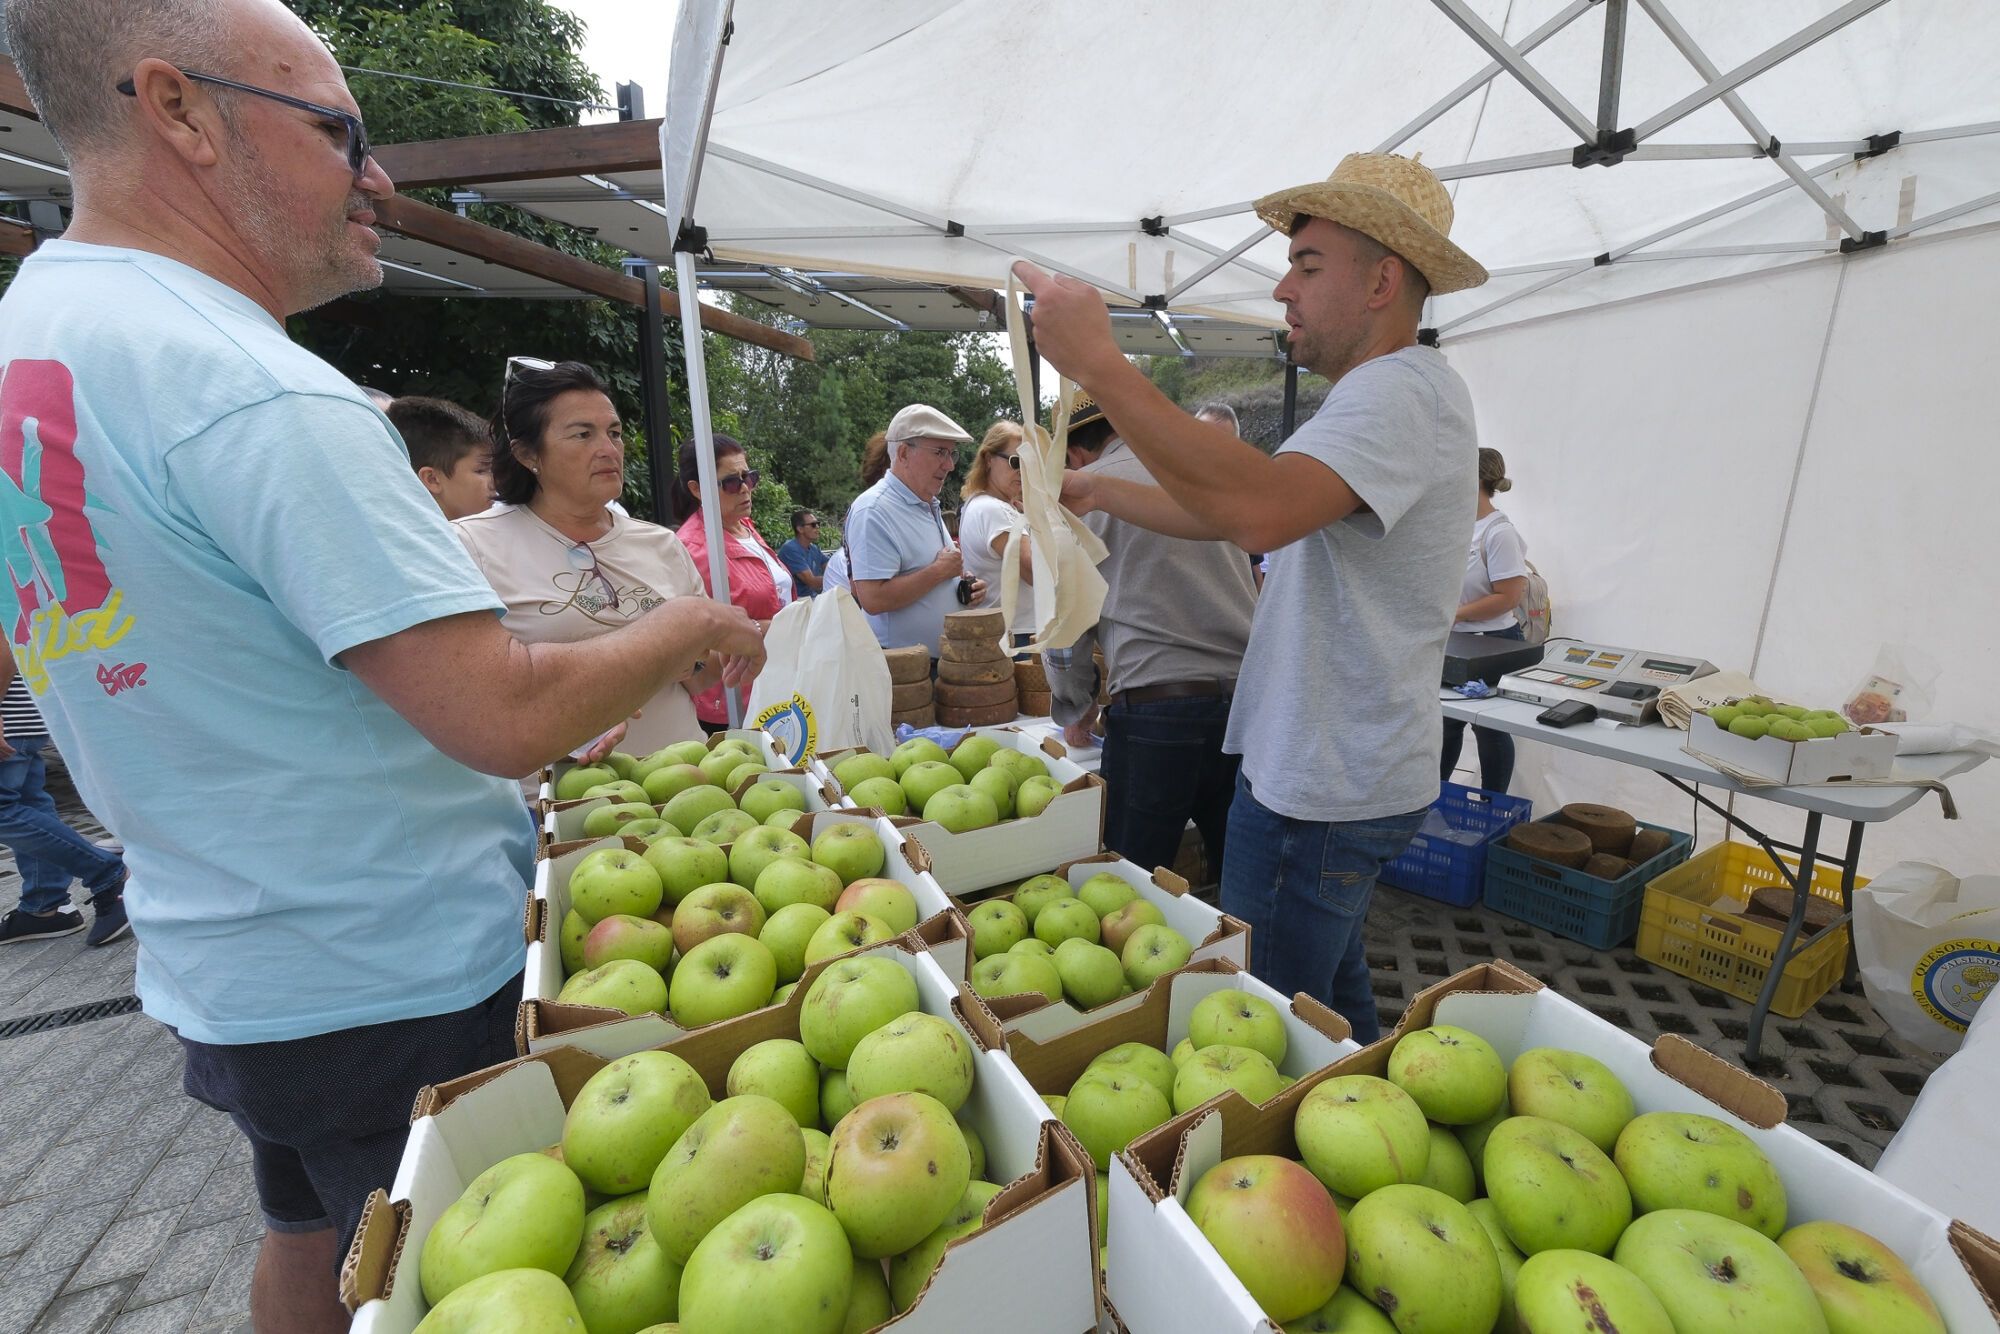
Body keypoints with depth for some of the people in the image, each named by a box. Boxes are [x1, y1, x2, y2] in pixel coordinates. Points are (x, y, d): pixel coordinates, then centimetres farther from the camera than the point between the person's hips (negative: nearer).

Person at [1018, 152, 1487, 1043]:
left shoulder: (1402, 392, -17)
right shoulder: (1379, 394, 19)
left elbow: (1261, 509, -38)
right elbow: (1233, 512, 18)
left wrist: (1099, 365, -34)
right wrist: (1101, 492, 11)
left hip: (1321, 789, -11)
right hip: (1335, 770, 11)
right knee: (1330, 1001, 25)